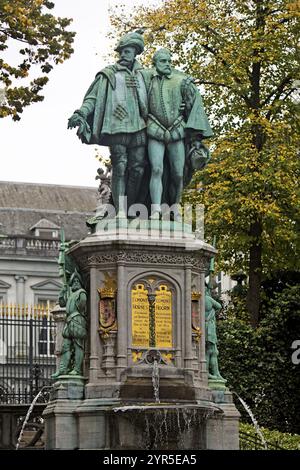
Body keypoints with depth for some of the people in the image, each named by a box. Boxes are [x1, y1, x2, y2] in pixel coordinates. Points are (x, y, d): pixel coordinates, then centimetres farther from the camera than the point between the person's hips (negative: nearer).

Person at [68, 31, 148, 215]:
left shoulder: (143, 74, 18)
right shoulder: (109, 74, 8)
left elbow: (151, 100, 27)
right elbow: (92, 97, 4)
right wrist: (81, 113, -11)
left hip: (139, 128, 4)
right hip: (117, 127, -4)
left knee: (137, 169, 0)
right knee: (120, 168, -10)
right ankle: (120, 211, -12)